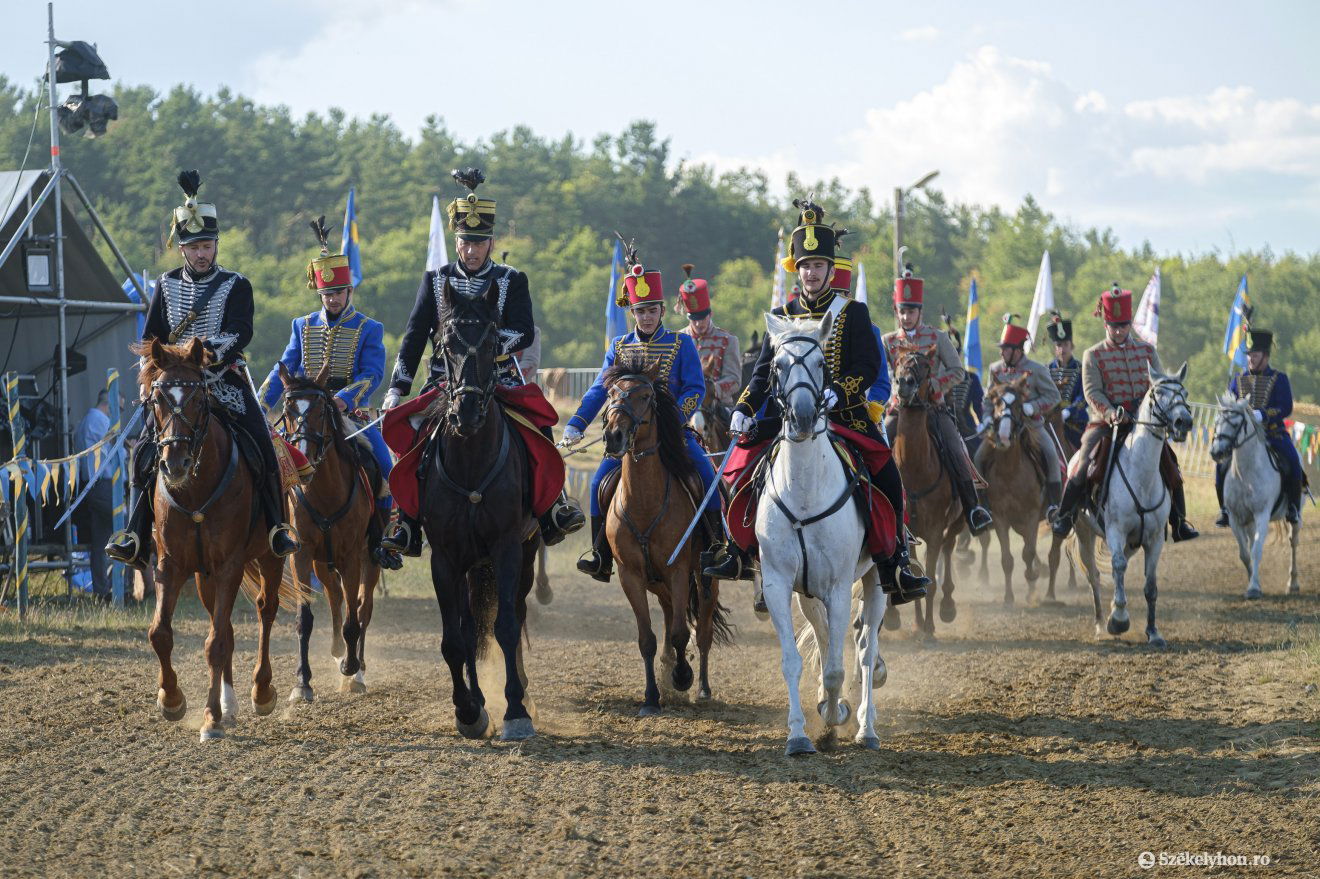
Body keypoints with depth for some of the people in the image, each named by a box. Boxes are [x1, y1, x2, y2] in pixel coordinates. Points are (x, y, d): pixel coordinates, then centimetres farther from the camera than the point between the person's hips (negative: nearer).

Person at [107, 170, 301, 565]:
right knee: (147, 454, -9)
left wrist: (213, 349, -30)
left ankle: (277, 528, -6)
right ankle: (137, 538, -5)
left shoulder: (235, 286, 1)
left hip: (226, 381, -2)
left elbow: (240, 332, -12)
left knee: (262, 449, -17)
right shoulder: (168, 286, 10)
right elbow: (152, 339, 14)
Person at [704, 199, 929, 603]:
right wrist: (743, 409, -4)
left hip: (844, 414, -3)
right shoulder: (782, 316, 12)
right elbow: (764, 372, 12)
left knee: (886, 475, -21)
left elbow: (868, 368, -6)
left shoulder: (853, 313, 3)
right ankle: (738, 553, 3)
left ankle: (893, 567, -13)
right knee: (744, 464, -11)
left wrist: (836, 393, -24)